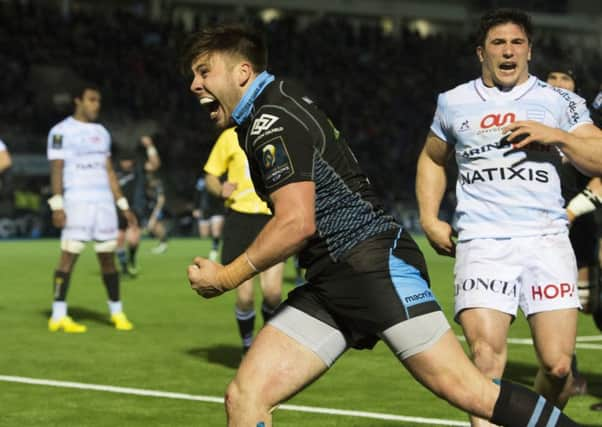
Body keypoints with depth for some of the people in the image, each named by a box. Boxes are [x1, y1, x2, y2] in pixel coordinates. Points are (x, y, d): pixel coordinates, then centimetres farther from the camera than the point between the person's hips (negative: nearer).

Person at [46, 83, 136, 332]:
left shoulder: (101, 132, 17)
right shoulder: (62, 131, -3)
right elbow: (56, 169, -8)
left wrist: (123, 206, 17)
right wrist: (57, 205, -16)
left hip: (104, 201, 6)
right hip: (77, 201, -6)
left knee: (108, 256, 8)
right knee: (69, 254, -8)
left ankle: (117, 312, 16)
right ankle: (58, 316, -5)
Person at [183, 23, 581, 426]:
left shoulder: (271, 120, -10)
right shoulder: (279, 99, 20)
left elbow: (296, 223, -20)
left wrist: (227, 277, -10)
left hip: (376, 263, -10)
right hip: (329, 285, 10)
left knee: (469, 391, -14)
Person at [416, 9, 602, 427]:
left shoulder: (559, 101, 11)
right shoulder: (454, 103, 15)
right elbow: (432, 160, 30)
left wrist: (557, 136, -9)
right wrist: (430, 219, 17)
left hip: (546, 240, 0)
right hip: (482, 243, 0)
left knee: (558, 365, -5)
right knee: (486, 359, -17)